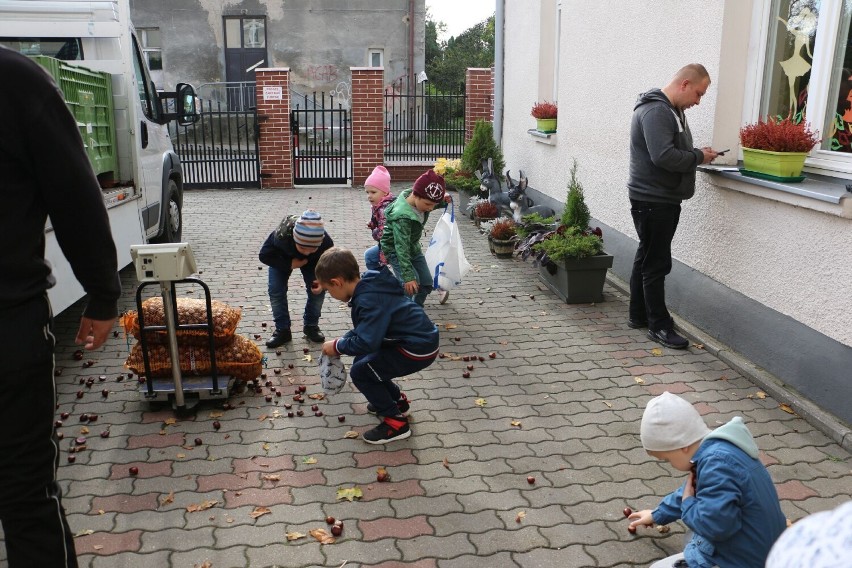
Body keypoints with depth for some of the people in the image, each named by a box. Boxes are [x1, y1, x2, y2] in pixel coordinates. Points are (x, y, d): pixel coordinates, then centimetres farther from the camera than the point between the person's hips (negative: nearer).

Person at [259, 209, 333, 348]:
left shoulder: (326, 242, -40)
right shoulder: (281, 236, -46)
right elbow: (264, 255, -27)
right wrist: (289, 264, -33)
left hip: (311, 262, 1)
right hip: (282, 258, -1)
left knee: (317, 291, -9)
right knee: (276, 291, -12)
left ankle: (311, 326, 13)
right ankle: (282, 330, 4)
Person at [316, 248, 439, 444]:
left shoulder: (369, 300, -26)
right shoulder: (369, 285, 4)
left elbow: (366, 342, -30)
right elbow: (365, 329, 17)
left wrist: (338, 346, -13)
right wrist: (342, 341, 5)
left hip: (418, 349, -10)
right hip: (416, 337, 10)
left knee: (360, 372, -5)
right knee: (364, 361, 19)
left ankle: (396, 422, 2)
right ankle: (397, 400, 34)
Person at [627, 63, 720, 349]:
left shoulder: (672, 110, 16)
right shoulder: (655, 111, -18)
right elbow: (664, 156, -28)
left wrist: (697, 154, 4)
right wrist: (699, 156, -14)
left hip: (664, 199, 11)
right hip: (652, 200, -11)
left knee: (647, 259, 16)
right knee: (656, 263, -4)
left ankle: (639, 315, 27)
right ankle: (659, 325, 5)